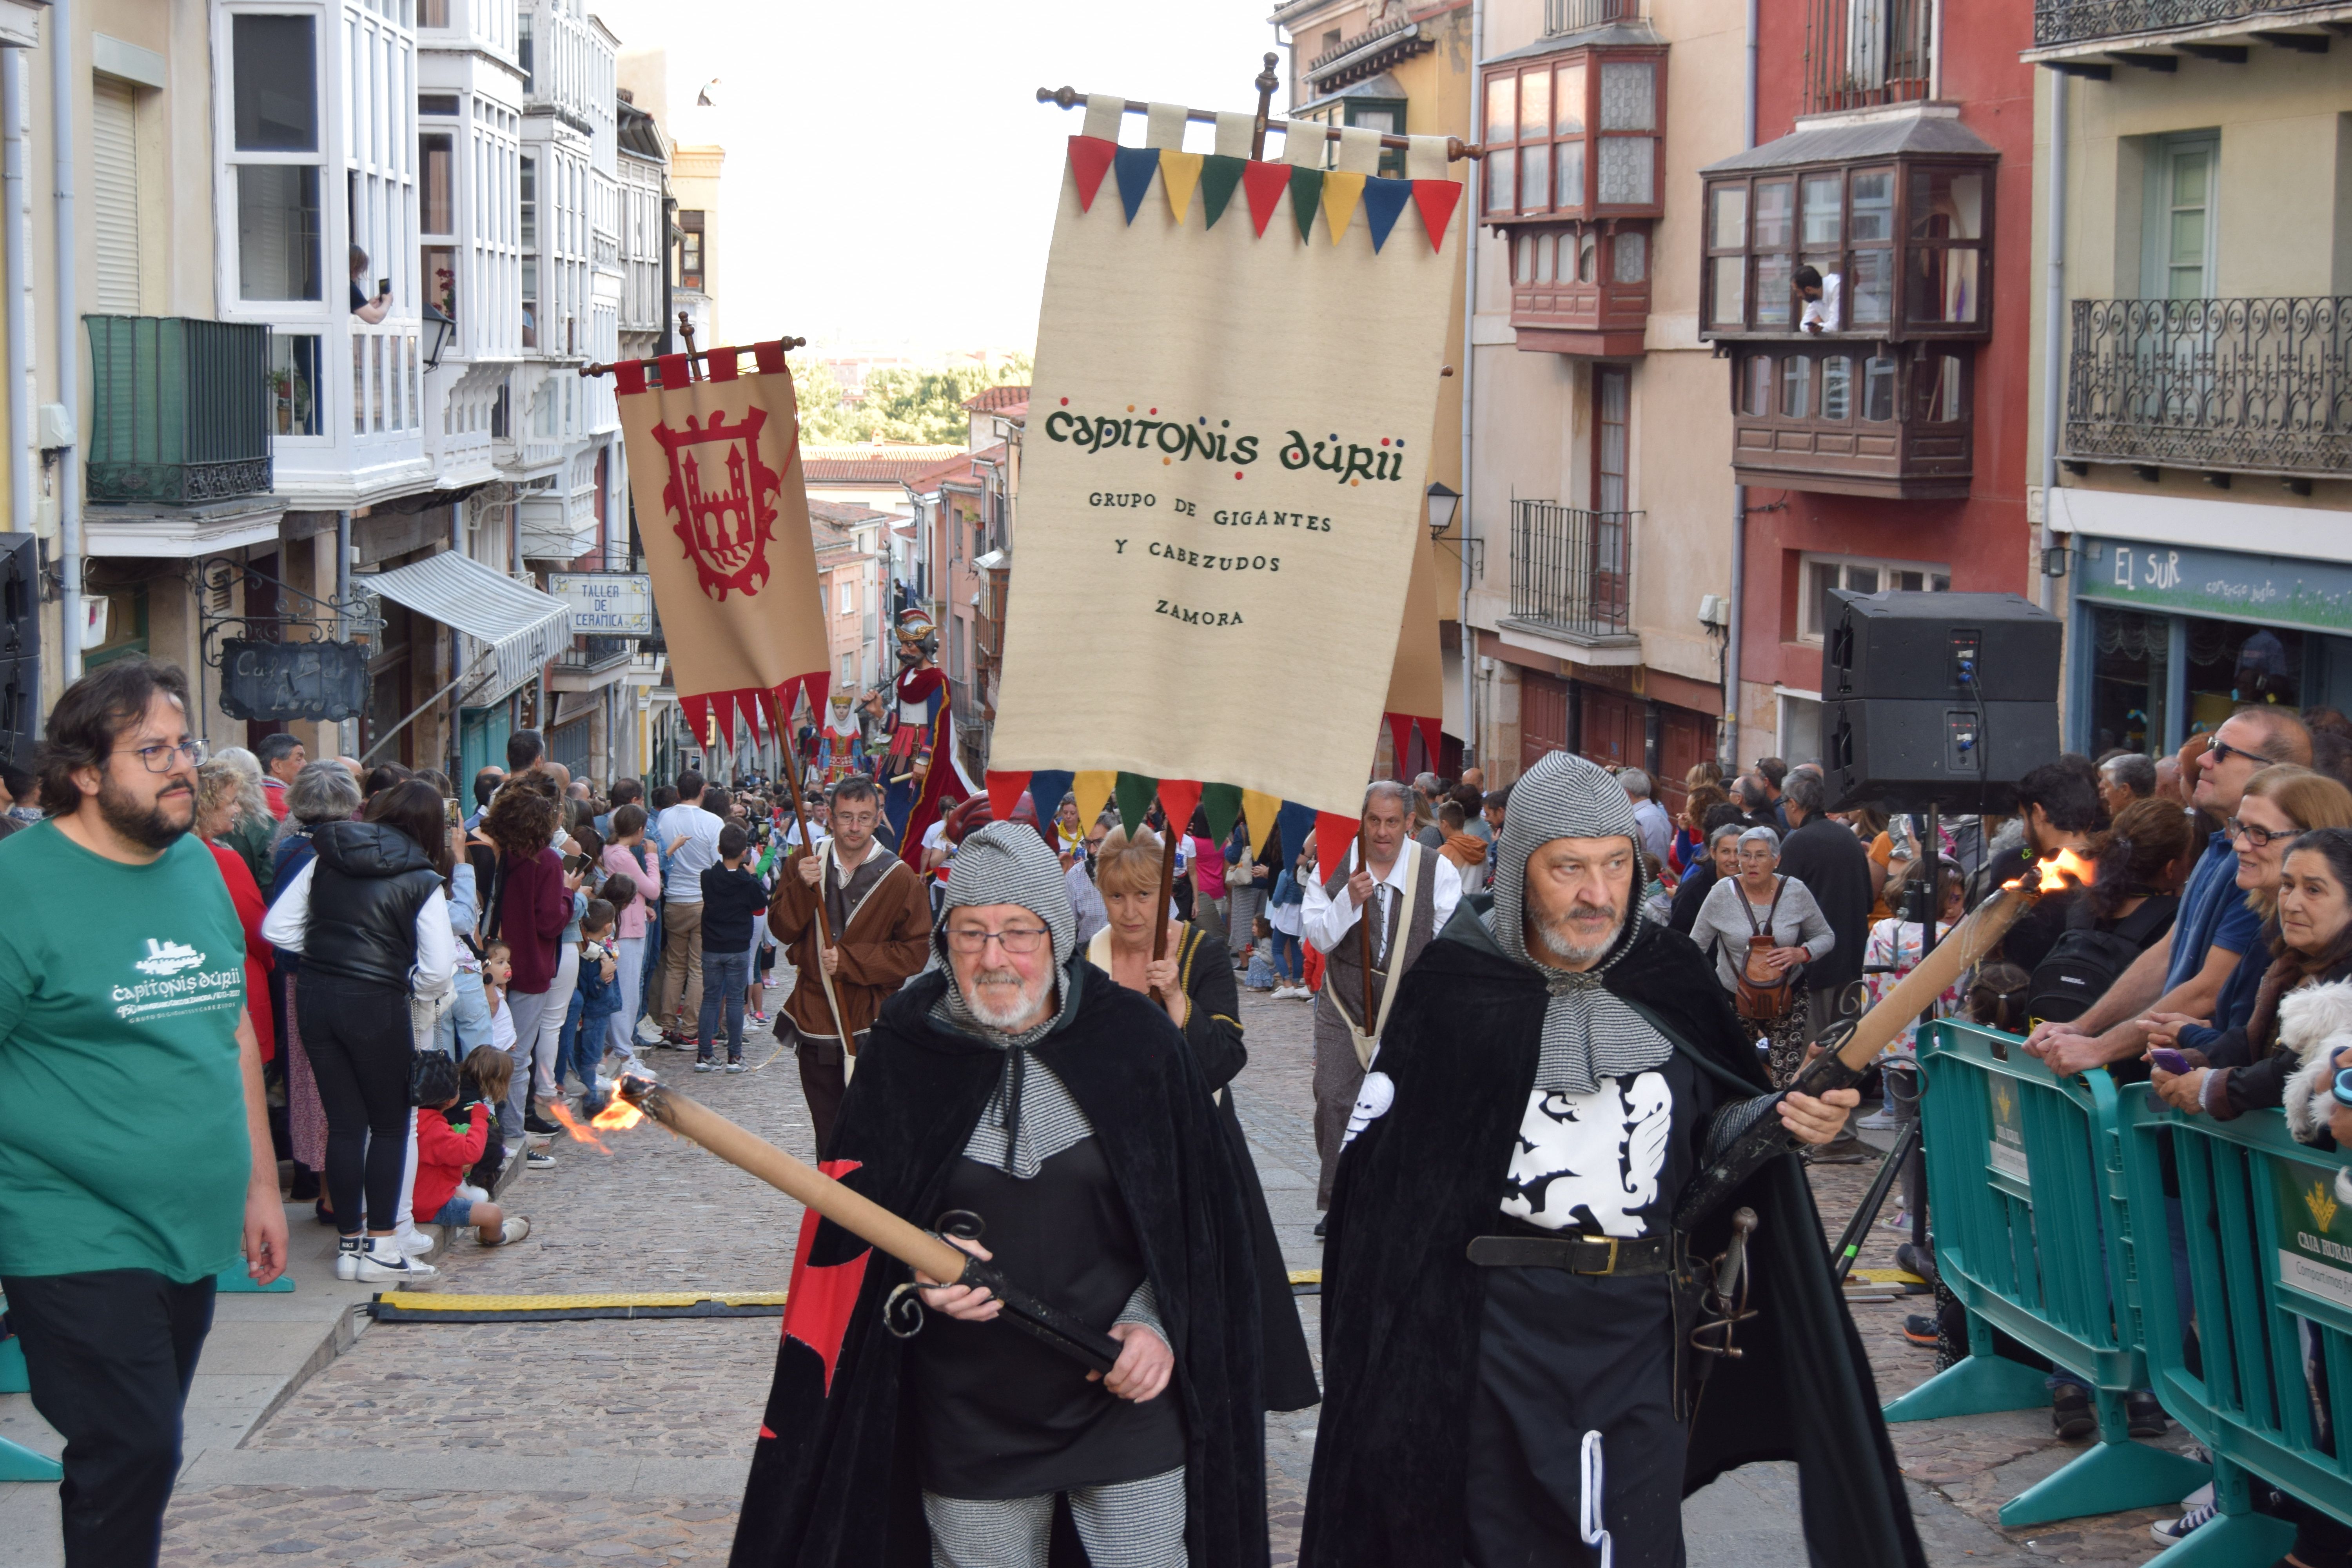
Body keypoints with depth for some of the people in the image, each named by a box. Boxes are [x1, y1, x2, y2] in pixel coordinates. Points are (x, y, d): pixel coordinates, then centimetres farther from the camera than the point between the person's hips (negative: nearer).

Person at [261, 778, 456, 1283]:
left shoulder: (325, 862, 7)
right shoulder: (422, 882, -4)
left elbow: (276, 928, 7)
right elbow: (440, 969, -9)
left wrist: (323, 953, 13)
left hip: (314, 996, 4)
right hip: (375, 1005, -4)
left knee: (344, 1123, 12)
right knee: (390, 1125, 9)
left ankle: (348, 1242, 15)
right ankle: (380, 1246, 5)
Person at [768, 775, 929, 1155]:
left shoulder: (900, 878, -5)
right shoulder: (805, 865, 5)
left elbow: (916, 951, -8)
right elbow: (782, 930, 1)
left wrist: (848, 959, -15)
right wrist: (803, 888, -17)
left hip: (871, 1027, -4)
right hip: (814, 1022, 4)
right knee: (827, 1135, 12)